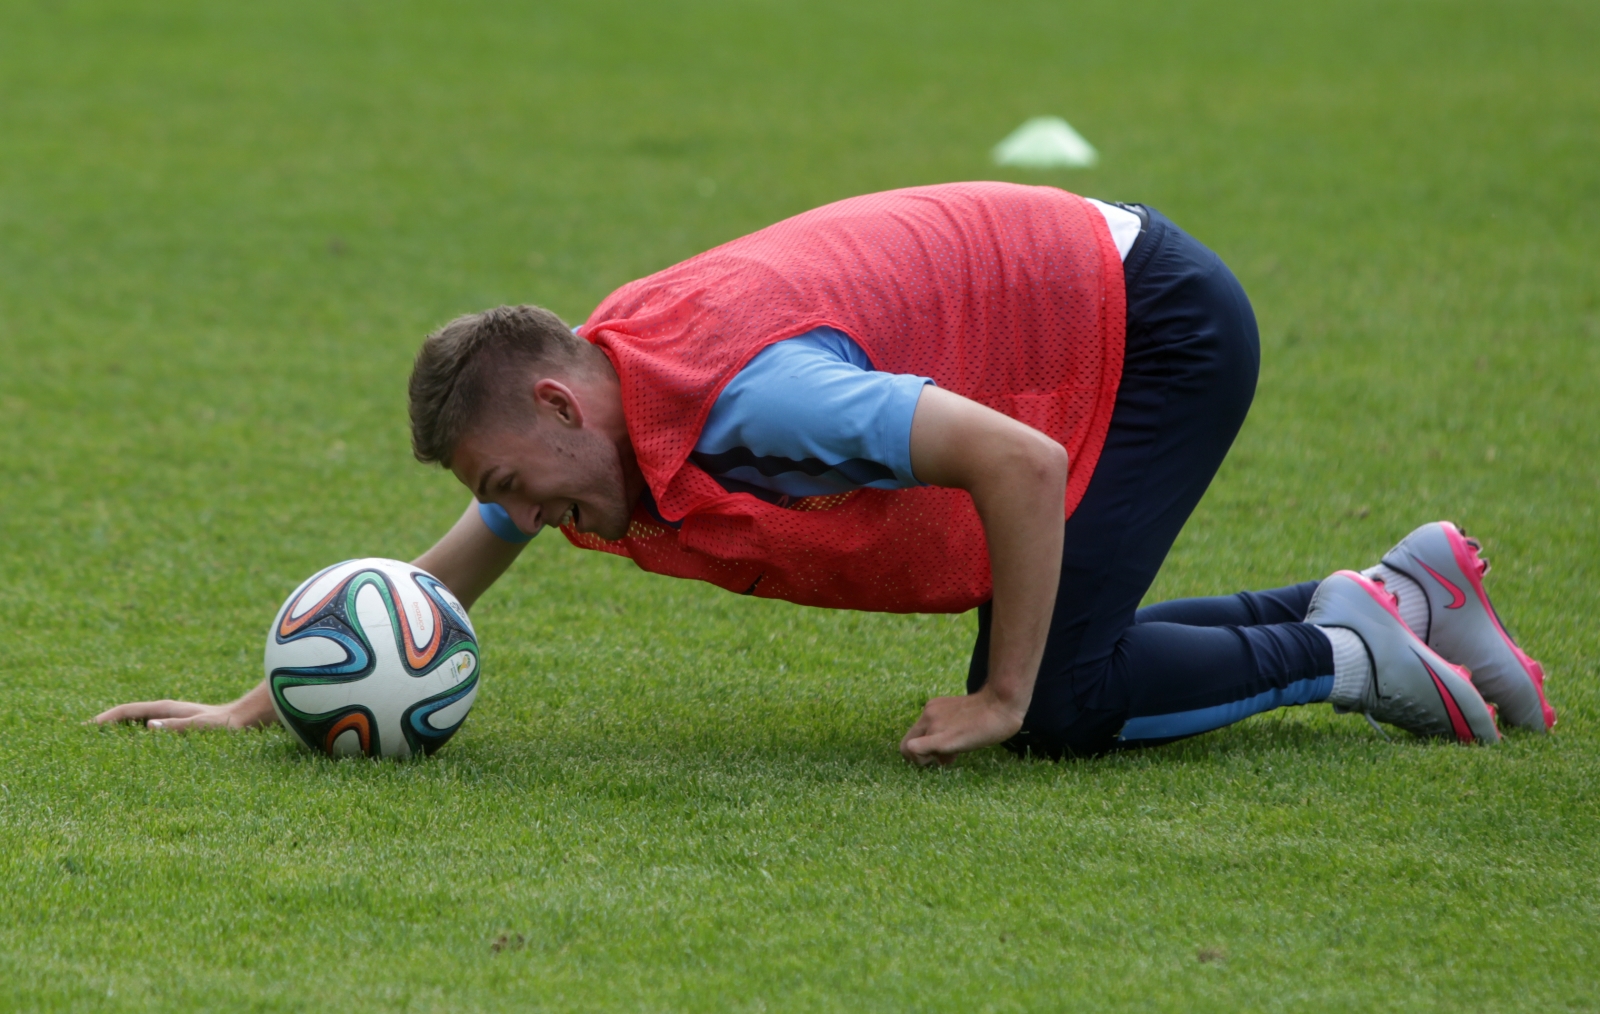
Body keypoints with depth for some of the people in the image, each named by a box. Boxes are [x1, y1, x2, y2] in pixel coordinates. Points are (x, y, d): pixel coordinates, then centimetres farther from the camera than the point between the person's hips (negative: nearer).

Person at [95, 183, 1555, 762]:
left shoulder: (747, 394, -33)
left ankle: (1352, 650, 1)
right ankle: (1396, 594, 21)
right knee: (1058, 659, 11)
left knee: (1061, 698, -18)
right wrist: (256, 707, 3)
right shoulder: (575, 405, -5)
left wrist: (1007, 697, -26)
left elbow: (1020, 463, -35)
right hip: (1071, 300, 9)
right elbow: (431, 591, 9)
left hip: (1159, 325, -9)